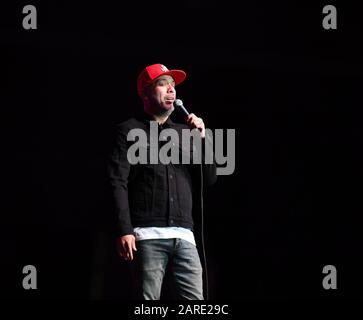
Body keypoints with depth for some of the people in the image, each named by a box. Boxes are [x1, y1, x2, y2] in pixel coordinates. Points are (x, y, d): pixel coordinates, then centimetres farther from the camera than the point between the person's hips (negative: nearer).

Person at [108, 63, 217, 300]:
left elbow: (210, 179, 17)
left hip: (184, 236, 4)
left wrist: (202, 138, 4)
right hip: (149, 236, -4)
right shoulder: (130, 131, 8)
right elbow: (118, 184, -2)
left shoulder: (184, 133, 21)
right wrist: (124, 230, -14)